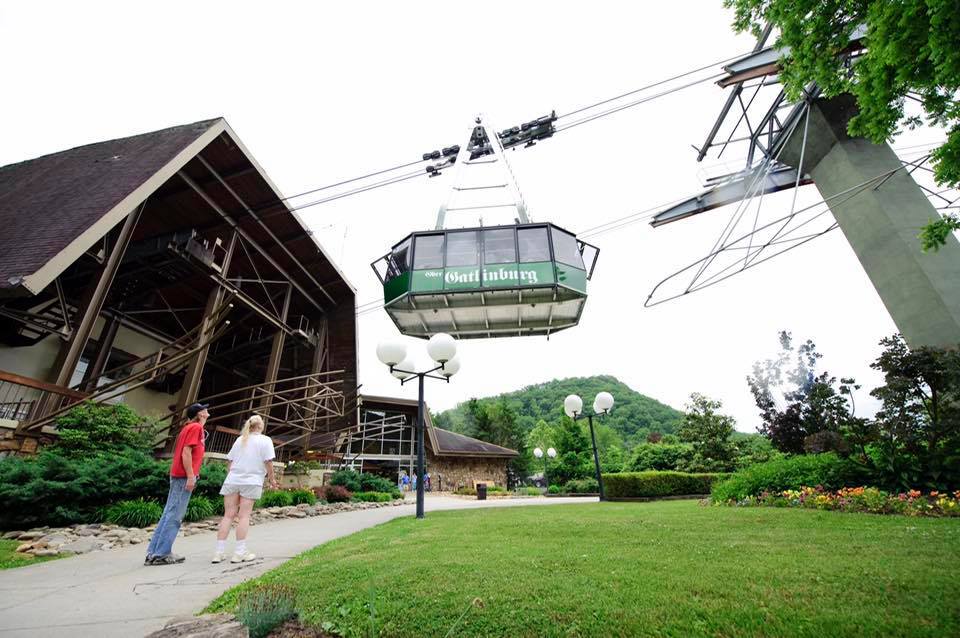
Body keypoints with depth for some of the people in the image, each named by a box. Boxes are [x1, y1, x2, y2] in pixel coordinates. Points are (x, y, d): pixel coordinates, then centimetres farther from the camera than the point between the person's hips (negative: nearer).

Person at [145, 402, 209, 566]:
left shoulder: (189, 427, 17)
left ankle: (154, 552, 18)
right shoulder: (196, 427, -11)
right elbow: (186, 452, -18)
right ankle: (161, 554, 1)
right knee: (174, 516, -4)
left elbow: (184, 452, 19)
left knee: (169, 514, 13)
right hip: (184, 476, -10)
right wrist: (191, 476, -18)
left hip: (178, 475, 10)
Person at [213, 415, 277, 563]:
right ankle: (239, 553, 5)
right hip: (251, 482, -4)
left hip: (232, 480, 5)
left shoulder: (240, 439, 12)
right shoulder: (265, 440, -4)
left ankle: (219, 552, 9)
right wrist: (271, 479, 4)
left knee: (228, 515, 7)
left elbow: (230, 462, 12)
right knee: (244, 516, 0)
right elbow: (268, 462, -9)